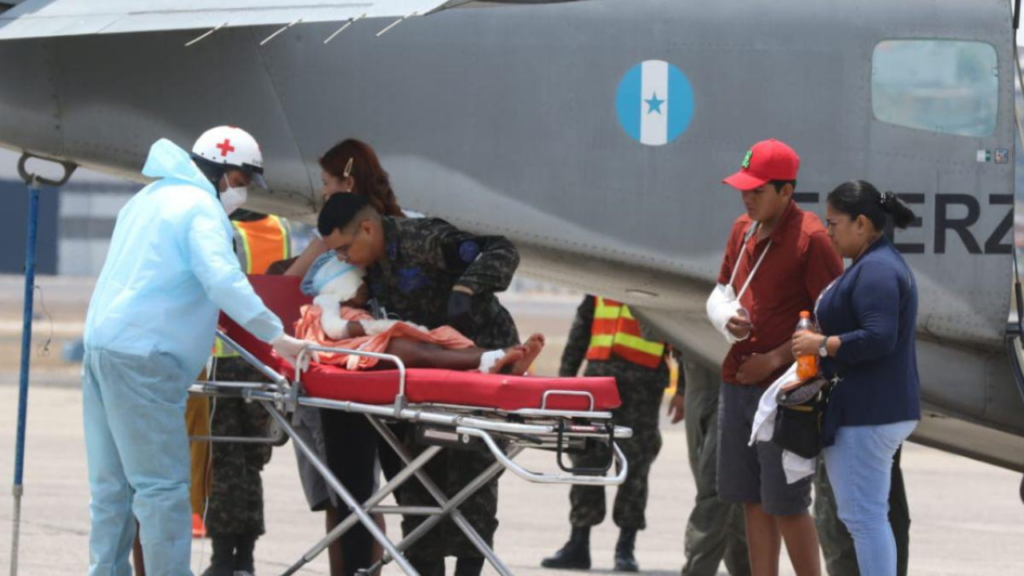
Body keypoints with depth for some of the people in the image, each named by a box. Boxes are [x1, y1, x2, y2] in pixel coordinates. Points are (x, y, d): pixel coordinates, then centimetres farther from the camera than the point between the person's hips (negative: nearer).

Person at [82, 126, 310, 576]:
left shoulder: (150, 198, 22)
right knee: (163, 487, -9)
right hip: (144, 357, -9)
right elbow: (224, 281, -21)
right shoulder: (201, 209, -7)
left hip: (102, 341, 9)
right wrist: (277, 337, -19)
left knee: (112, 486, 12)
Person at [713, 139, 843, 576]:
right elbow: (723, 289, 23)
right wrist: (729, 318, 0)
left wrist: (775, 359, -17)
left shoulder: (811, 239, -13)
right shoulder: (743, 231, 11)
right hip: (736, 383, 8)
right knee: (752, 501, 9)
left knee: (785, 504, -6)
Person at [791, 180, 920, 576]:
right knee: (867, 515, 15)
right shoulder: (879, 264, 18)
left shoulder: (876, 270, -17)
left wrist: (823, 345, -16)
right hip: (880, 408, 11)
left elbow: (879, 337, -26)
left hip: (868, 413, -11)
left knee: (863, 515, -9)